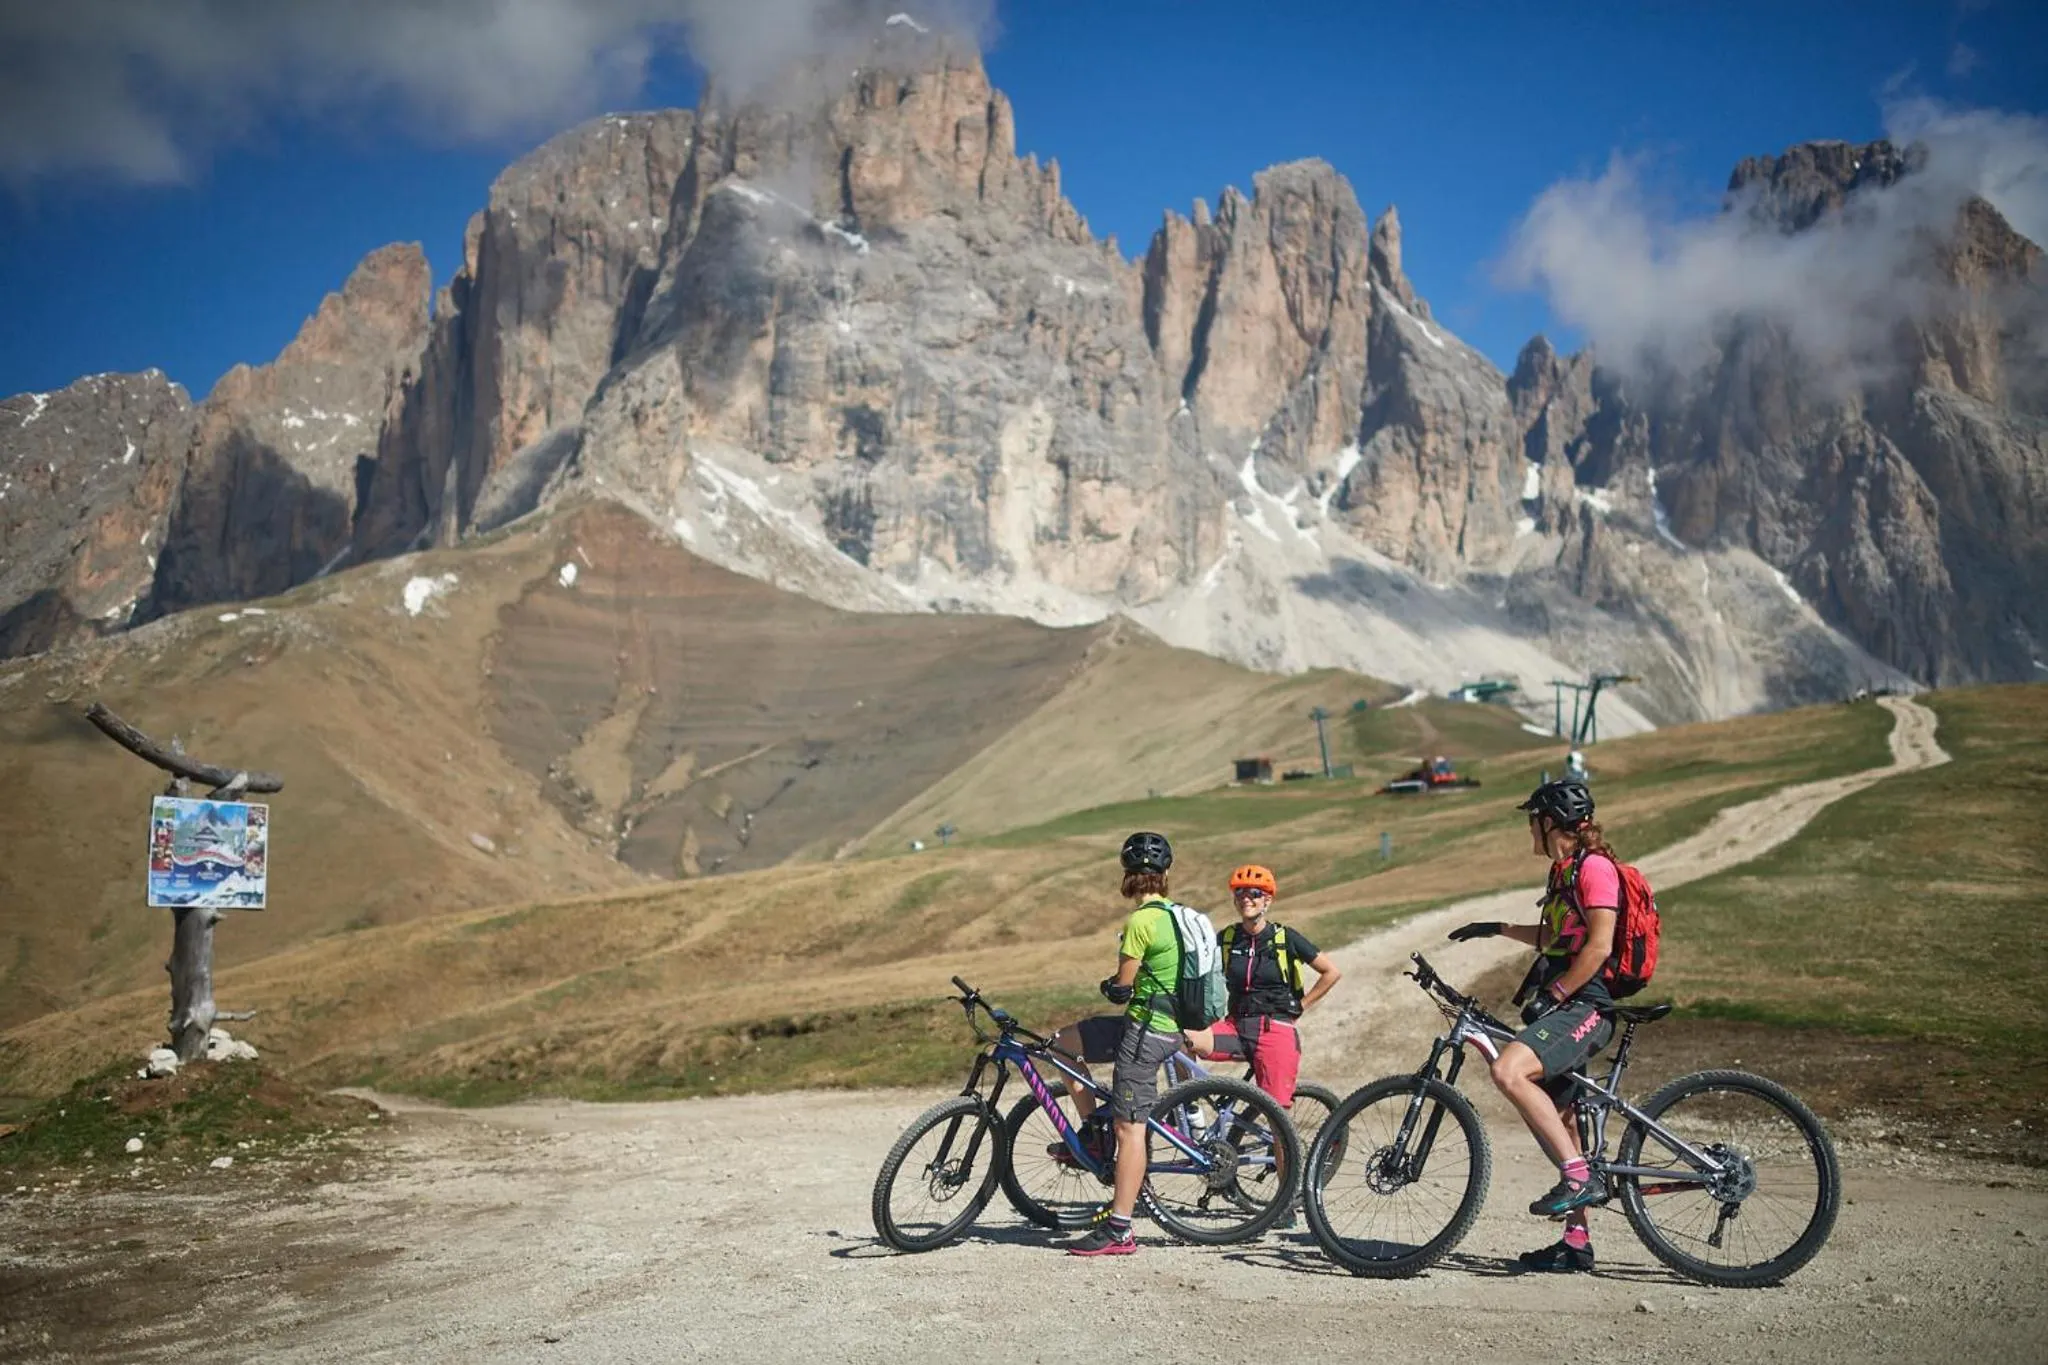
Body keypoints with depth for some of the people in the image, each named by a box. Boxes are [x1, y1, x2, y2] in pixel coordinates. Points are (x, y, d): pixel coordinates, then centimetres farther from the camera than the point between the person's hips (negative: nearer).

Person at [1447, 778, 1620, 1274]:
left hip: (1583, 1007, -10)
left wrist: (1551, 994, -19)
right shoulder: (1566, 871, 20)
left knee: (1509, 1071, -30)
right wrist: (1498, 929, 32)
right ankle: (1577, 1243, 20)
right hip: (1565, 1009, 10)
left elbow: (1598, 946, -19)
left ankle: (1580, 1177, -24)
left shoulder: (1594, 867, -11)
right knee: (1557, 1119, 12)